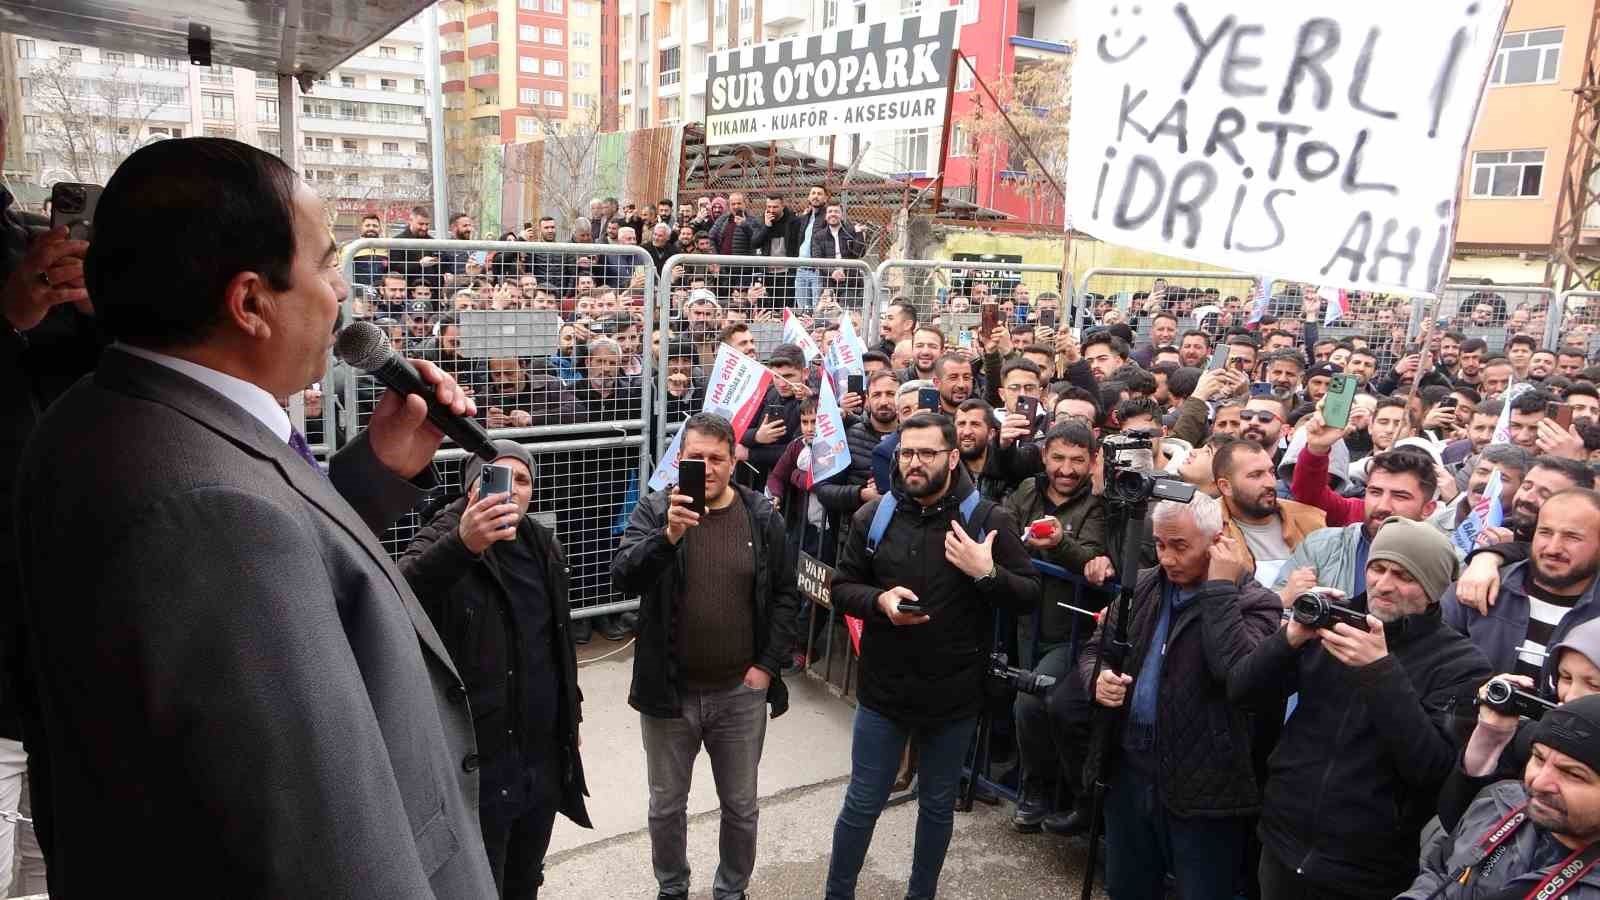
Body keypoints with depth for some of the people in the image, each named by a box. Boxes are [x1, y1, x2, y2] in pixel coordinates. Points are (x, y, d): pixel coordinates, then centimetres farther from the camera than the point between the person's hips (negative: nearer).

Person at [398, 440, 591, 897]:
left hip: (544, 755, 6)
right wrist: (462, 546, -53)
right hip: (476, 760, -6)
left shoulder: (544, 546, 8)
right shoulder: (443, 542, -12)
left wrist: (571, 713, 21)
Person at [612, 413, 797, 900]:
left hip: (741, 693, 1)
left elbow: (784, 595, 2)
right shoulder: (653, 511, -8)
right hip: (669, 691, 0)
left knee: (741, 808, 17)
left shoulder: (763, 517, -4)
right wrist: (668, 535, -39)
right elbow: (624, 577, -23)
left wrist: (768, 665, -5)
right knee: (666, 806, 18)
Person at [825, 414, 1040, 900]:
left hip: (954, 693, 0)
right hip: (883, 689, 1)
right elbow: (842, 588, 3)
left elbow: (1029, 596, -6)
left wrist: (987, 573, -24)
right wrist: (879, 600, -17)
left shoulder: (989, 519, -8)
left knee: (937, 806, 18)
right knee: (861, 804, 12)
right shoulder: (873, 516, -2)